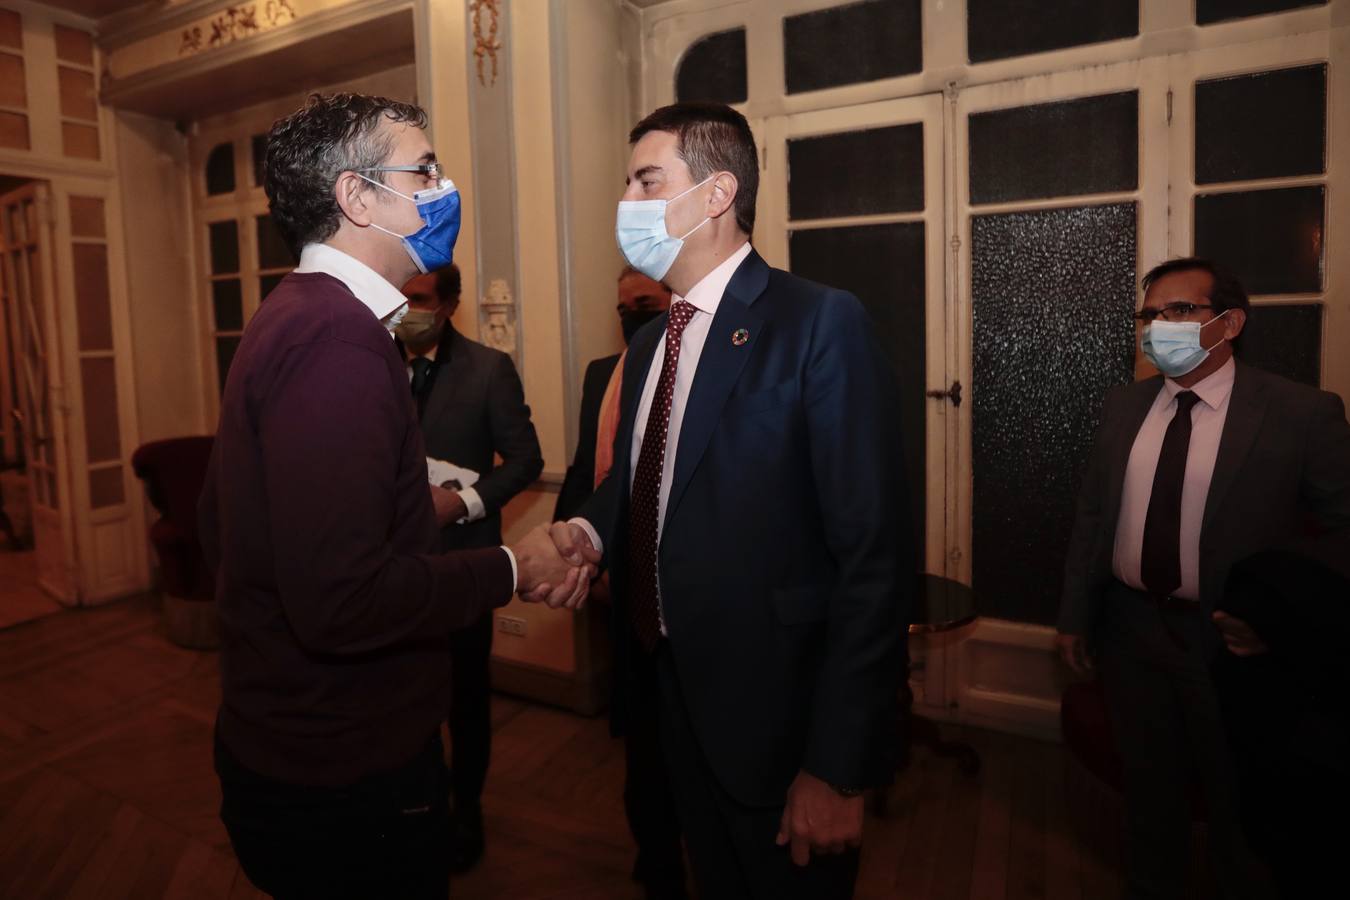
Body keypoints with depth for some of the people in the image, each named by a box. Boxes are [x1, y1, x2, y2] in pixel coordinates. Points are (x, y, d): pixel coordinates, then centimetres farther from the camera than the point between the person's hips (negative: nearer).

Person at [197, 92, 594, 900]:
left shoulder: (297, 317, 6)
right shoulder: (337, 338, -25)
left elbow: (221, 531, 13)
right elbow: (341, 599, -32)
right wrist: (510, 570, -18)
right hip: (346, 780, -9)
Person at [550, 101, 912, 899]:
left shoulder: (821, 323, -17)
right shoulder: (650, 341, 8)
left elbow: (874, 556, -21)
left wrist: (838, 765, -20)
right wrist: (588, 528, -4)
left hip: (777, 712, -7)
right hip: (674, 688, 7)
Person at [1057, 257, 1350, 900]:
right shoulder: (1123, 407, 1)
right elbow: (1091, 513, 4)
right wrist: (1075, 616, 4)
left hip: (1235, 638, -3)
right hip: (1130, 629, 4)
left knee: (1237, 799, 18)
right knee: (1149, 783, 20)